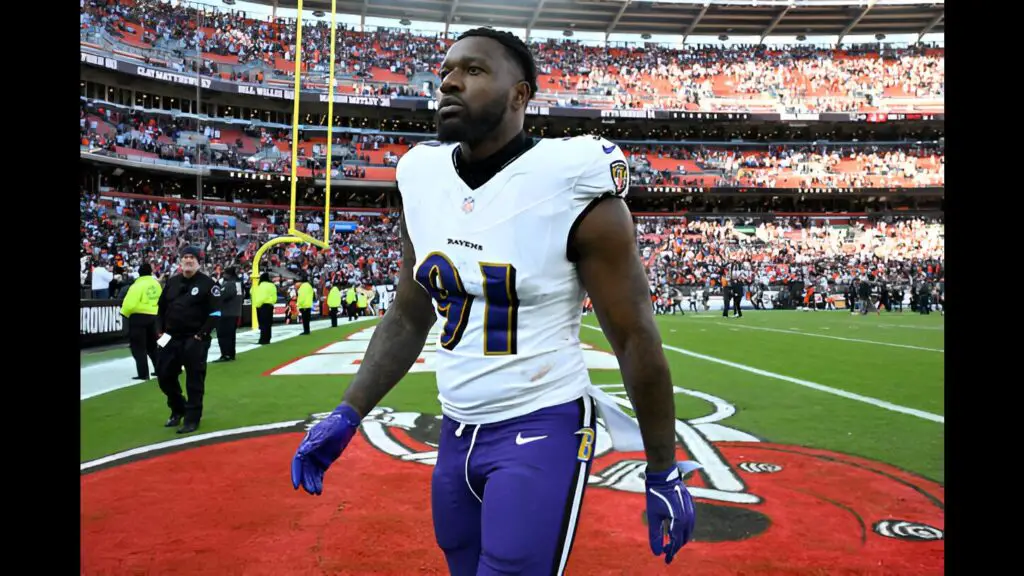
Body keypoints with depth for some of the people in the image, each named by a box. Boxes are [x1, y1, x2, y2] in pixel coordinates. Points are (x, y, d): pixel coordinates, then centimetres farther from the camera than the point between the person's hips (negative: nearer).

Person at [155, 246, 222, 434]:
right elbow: (162, 308, 19)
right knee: (164, 375, 11)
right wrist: (161, 331, 8)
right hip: (171, 338, 6)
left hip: (195, 339, -6)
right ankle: (178, 410, 31)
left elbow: (215, 313, -10)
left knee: (194, 380, -2)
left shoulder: (207, 284, -6)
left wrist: (201, 334, -16)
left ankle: (192, 418, 9)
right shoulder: (172, 282, 11)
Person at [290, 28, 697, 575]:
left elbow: (635, 339, -10)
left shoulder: (573, 187, -16)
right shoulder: (423, 180, 1)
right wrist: (347, 414, 4)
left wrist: (664, 474, -5)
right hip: (457, 432, 6)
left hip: (543, 432, -6)